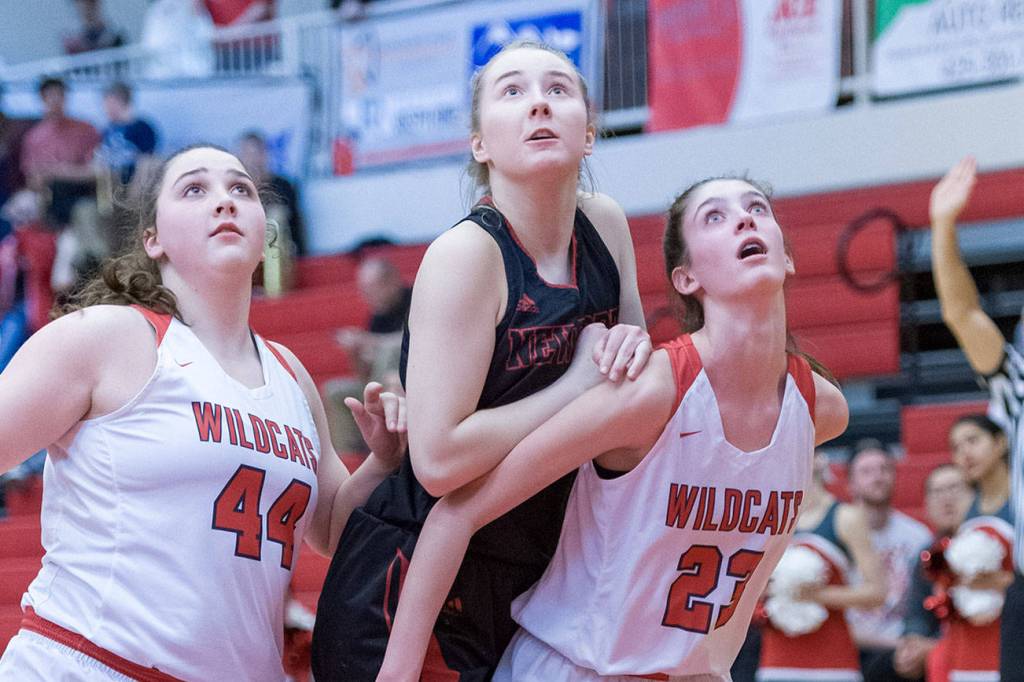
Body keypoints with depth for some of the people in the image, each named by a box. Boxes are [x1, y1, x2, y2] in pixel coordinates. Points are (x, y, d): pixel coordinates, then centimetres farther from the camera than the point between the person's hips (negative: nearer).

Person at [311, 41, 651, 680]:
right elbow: (439, 459, -24)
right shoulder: (467, 254, -17)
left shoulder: (605, 226, 2)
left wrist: (635, 351, -8)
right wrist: (581, 382, -18)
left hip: (520, 592, 7)